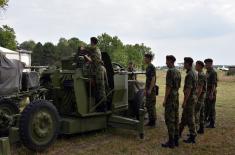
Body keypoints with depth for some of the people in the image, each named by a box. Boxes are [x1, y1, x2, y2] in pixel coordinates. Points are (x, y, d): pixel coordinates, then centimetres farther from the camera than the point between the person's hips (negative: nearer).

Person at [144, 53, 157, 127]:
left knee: (151, 105, -3)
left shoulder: (152, 67, -14)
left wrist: (150, 89, -21)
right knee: (148, 105, 13)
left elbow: (153, 79, -19)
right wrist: (145, 89, 20)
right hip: (148, 89, 9)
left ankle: (153, 122, 7)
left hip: (151, 89, -9)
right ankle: (150, 121, 22)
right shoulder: (147, 67, 14)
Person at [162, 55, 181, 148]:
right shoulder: (178, 72, 12)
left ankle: (171, 142, -1)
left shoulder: (170, 71, -16)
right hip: (176, 97, 9)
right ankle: (176, 139, 18)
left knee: (169, 119, -5)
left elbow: (168, 86, -20)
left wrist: (165, 100, -16)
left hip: (170, 98, -9)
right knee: (175, 118, 12)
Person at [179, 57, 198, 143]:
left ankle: (192, 137, 7)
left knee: (190, 118, -1)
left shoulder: (189, 75, -21)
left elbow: (188, 89, -24)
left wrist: (184, 101, -21)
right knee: (184, 116, 18)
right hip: (193, 97, 10)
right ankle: (179, 132, 31)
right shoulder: (194, 73, 11)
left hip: (189, 98, -10)